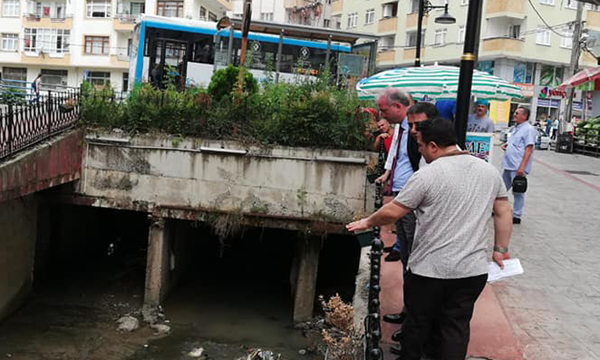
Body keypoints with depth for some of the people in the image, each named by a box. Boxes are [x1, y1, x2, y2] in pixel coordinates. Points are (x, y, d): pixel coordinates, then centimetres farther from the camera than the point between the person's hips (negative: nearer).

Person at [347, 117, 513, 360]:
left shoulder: (427, 176, -14)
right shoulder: (490, 171, 3)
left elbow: (392, 212, -10)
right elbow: (504, 213, 8)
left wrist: (367, 222, 6)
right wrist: (500, 249, 15)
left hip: (429, 270, -4)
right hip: (474, 270, 4)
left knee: (417, 324, 16)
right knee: (456, 328, 13)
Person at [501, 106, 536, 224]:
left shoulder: (528, 129, -12)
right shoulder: (516, 128, 16)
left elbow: (529, 149, -18)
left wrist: (522, 167, -23)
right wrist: (506, 144, 7)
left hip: (517, 167, -9)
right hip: (508, 166, 9)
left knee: (518, 192, 0)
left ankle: (516, 216, 8)